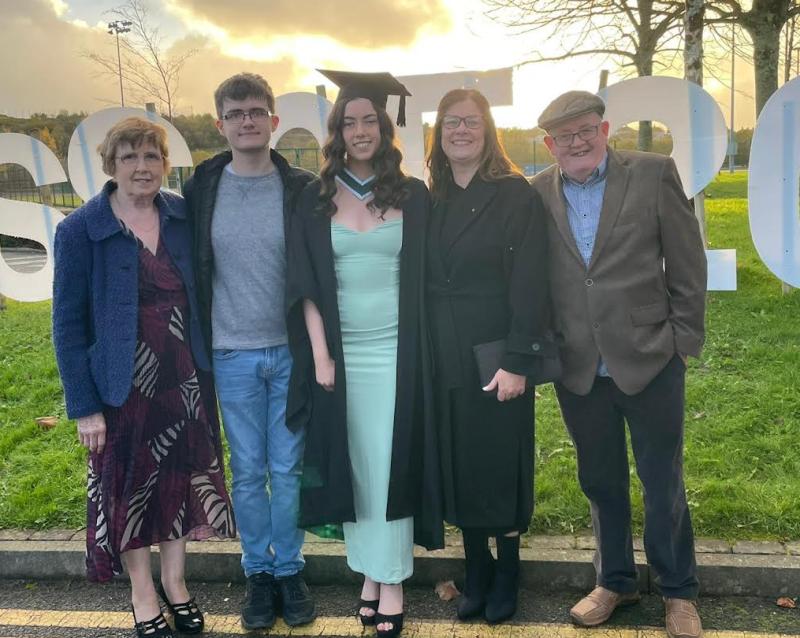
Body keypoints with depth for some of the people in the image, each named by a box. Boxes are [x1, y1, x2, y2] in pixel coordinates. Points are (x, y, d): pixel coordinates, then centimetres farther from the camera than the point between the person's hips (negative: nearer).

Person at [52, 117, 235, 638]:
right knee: (130, 490, 12)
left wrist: (207, 367, 5)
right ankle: (143, 595, 34)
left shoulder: (184, 216, -2)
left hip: (185, 382, 3)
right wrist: (84, 405, -11)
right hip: (123, 390, -3)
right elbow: (68, 323, -9)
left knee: (182, 481, 15)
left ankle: (175, 581, 38)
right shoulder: (80, 231, -11)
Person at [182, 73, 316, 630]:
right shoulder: (201, 191, 1)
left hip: (292, 350, -1)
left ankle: (289, 569, 25)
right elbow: (189, 272, 6)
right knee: (248, 471, 11)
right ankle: (258, 572, 27)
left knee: (288, 469, 8)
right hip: (232, 354, 1)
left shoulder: (302, 189, -2)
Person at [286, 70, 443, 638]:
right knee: (351, 464, 8)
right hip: (340, 352, 2)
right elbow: (307, 285, 1)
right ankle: (368, 571, 22)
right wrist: (320, 355, -5)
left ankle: (393, 580, 14)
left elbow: (423, 280, 3)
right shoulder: (316, 199, 4)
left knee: (391, 464, 2)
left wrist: (421, 352, -2)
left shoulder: (413, 195, 2)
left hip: (394, 351, -1)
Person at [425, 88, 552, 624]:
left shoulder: (516, 195, -7)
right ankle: (476, 572, 28)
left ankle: (507, 574, 26)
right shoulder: (430, 203, 9)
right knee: (457, 466, 11)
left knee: (501, 465, 7)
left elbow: (530, 284, -12)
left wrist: (518, 360, -17)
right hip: (444, 360, 5)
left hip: (497, 357, -4)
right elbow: (420, 283, 10)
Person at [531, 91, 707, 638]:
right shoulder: (538, 195, 2)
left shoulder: (654, 174, -4)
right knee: (601, 482, 16)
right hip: (579, 368, 2)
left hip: (650, 360, -2)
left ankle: (679, 592, 31)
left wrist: (683, 341, -3)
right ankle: (615, 581, 36)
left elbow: (687, 264, -2)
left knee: (663, 482, 10)